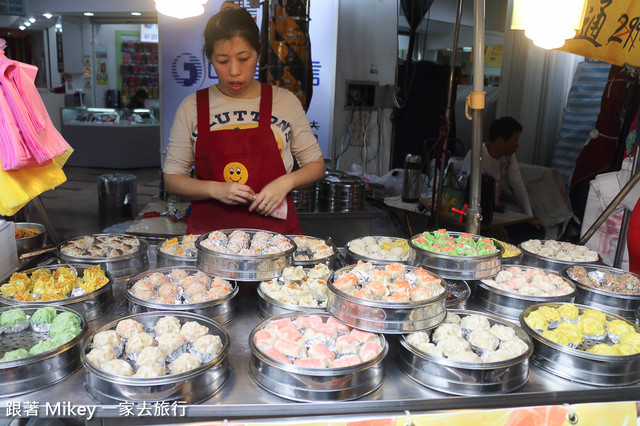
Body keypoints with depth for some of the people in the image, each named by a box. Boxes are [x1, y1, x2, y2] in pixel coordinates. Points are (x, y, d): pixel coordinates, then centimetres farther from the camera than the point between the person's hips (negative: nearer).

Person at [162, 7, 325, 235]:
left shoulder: (285, 101, 7)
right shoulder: (192, 107, 7)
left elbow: (316, 165, 12)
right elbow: (171, 178, 8)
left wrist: (286, 182, -7)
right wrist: (216, 190, -9)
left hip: (275, 228, 0)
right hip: (210, 231, 0)